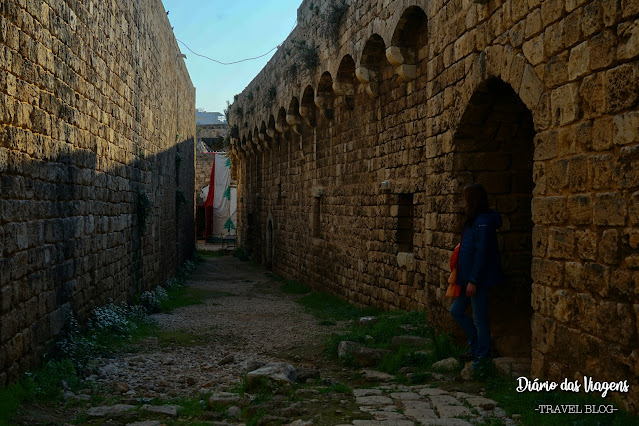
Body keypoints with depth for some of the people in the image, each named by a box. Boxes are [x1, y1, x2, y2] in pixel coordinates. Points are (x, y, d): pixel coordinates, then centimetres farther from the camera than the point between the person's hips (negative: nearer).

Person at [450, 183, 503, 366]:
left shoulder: (483, 222, -19)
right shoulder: (473, 220, 12)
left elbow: (481, 253, -22)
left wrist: (473, 281, -21)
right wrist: (460, 276, 19)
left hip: (478, 278, -10)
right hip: (468, 277, 10)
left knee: (479, 319, 1)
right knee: (456, 310, 16)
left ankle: (482, 356, 15)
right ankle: (475, 345, 28)